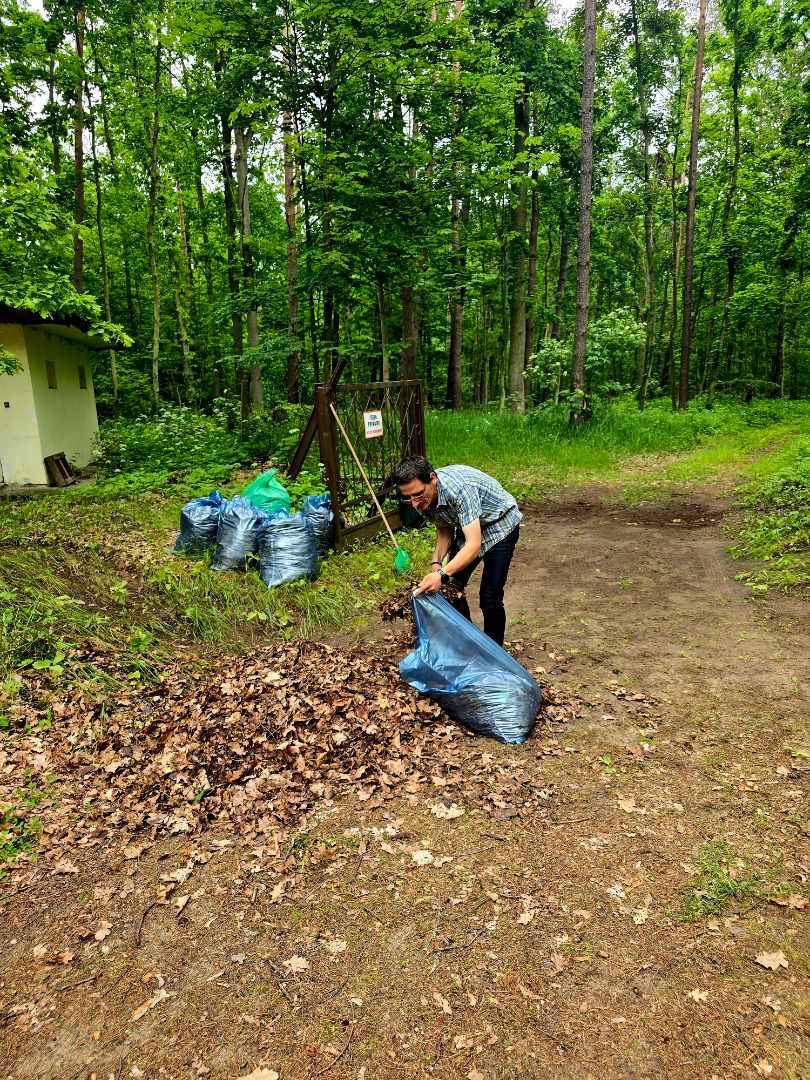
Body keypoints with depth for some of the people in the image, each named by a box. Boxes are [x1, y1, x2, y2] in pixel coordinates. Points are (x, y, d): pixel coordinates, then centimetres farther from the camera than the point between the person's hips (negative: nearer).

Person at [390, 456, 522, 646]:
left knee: (490, 598, -13)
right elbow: (444, 530, 2)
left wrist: (443, 575, -52)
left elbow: (474, 545, -42)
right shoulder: (422, 499, -15)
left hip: (499, 525, -7)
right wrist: (436, 562, -14)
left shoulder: (459, 488, -39)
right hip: (467, 527, 7)